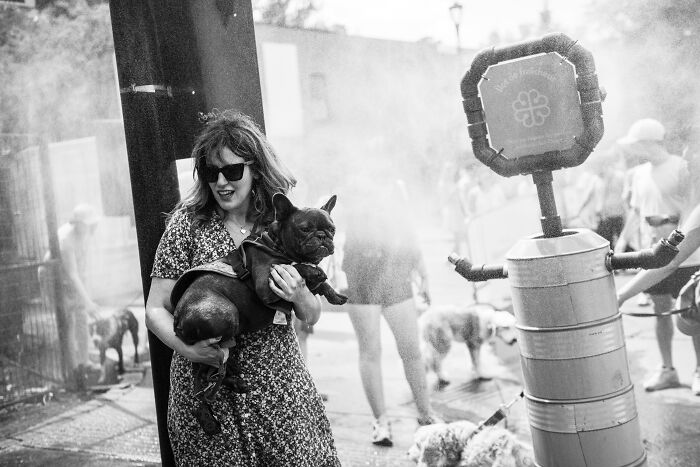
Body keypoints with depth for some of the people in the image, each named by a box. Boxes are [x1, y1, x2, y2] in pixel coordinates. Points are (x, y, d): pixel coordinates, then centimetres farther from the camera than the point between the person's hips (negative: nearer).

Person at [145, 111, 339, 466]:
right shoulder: (188, 222, -4)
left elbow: (312, 317, 7)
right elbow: (156, 310, -2)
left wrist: (299, 297, -16)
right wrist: (187, 347, -21)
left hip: (277, 383, 2)